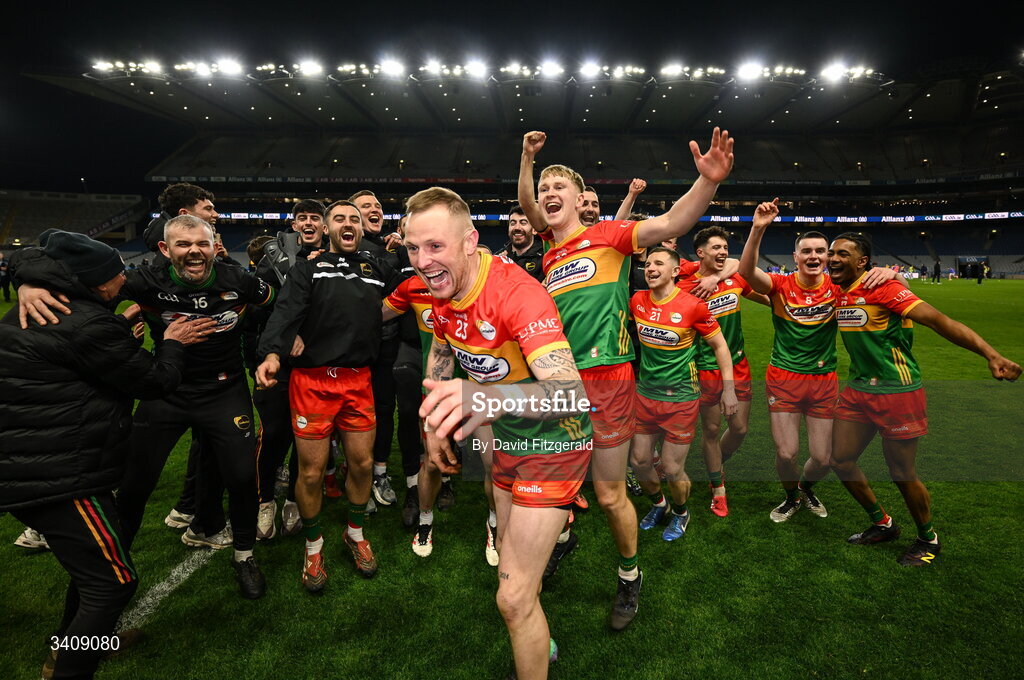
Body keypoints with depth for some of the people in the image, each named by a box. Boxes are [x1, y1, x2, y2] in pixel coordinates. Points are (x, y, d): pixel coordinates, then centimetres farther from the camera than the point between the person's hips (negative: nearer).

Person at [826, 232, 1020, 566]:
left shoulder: (881, 288, -17)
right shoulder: (837, 294, 3)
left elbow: (937, 320, -24)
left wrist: (991, 354, -32)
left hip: (897, 392, -7)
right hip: (858, 390, 7)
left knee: (902, 474, 4)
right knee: (840, 459, 9)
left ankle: (928, 539, 33)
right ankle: (882, 524, 33)